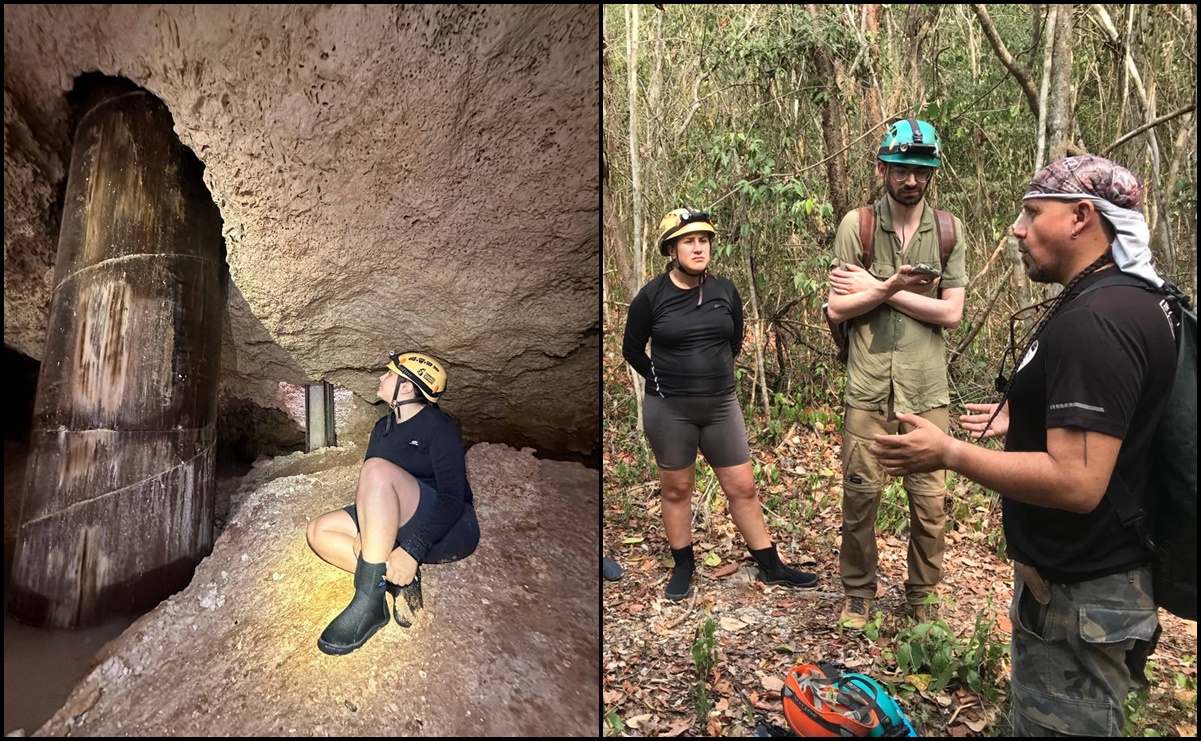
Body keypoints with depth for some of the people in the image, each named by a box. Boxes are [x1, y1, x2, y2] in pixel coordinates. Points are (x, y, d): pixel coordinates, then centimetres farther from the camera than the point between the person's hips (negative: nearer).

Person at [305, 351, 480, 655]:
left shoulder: (437, 427, -9)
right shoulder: (383, 428, 14)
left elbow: (454, 498, -19)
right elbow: (369, 492, 12)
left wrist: (414, 550, -30)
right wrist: (363, 532, -9)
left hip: (447, 530, -8)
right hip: (399, 529, 8)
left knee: (377, 469, -30)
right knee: (319, 531, -5)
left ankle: (368, 599, -32)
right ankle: (398, 580, -17)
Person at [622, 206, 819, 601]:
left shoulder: (725, 290, 1)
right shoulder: (651, 296, -7)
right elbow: (632, 350, 5)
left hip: (720, 405, 2)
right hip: (668, 409, -2)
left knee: (743, 487, 7)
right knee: (676, 489, 10)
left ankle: (771, 567, 20)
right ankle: (683, 566, 28)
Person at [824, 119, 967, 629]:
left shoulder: (949, 230, 3)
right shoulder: (856, 225, -2)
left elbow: (952, 313, -4)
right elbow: (837, 308, -5)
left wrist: (879, 289, -11)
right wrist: (894, 285, -19)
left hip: (927, 387, 1)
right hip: (869, 385, -1)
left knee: (930, 500, 7)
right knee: (860, 493, 7)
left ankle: (922, 595, 27)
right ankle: (858, 592, 26)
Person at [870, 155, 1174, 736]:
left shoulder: (1094, 321, -26)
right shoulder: (1122, 299, 8)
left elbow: (1075, 482, -32)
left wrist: (949, 453, -24)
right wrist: (1025, 418, 20)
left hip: (1077, 594, -10)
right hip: (1081, 573, 10)